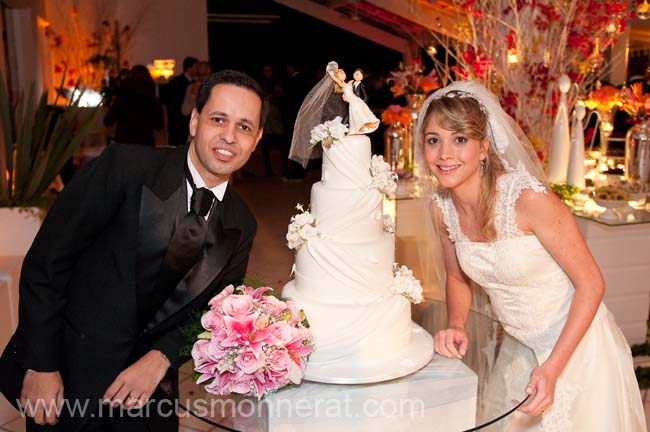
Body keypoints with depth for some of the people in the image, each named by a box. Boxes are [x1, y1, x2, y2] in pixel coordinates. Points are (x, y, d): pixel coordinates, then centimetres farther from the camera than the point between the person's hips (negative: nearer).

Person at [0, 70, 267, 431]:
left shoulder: (242, 225, -3)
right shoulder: (125, 167, -18)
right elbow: (46, 262, -15)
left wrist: (161, 358, -13)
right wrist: (41, 366, -13)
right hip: (66, 374, -3)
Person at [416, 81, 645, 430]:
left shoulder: (528, 198, -28)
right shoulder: (441, 207, -11)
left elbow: (591, 284, -19)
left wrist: (552, 368, -23)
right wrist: (456, 326, -12)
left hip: (576, 345, -5)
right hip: (519, 348, 5)